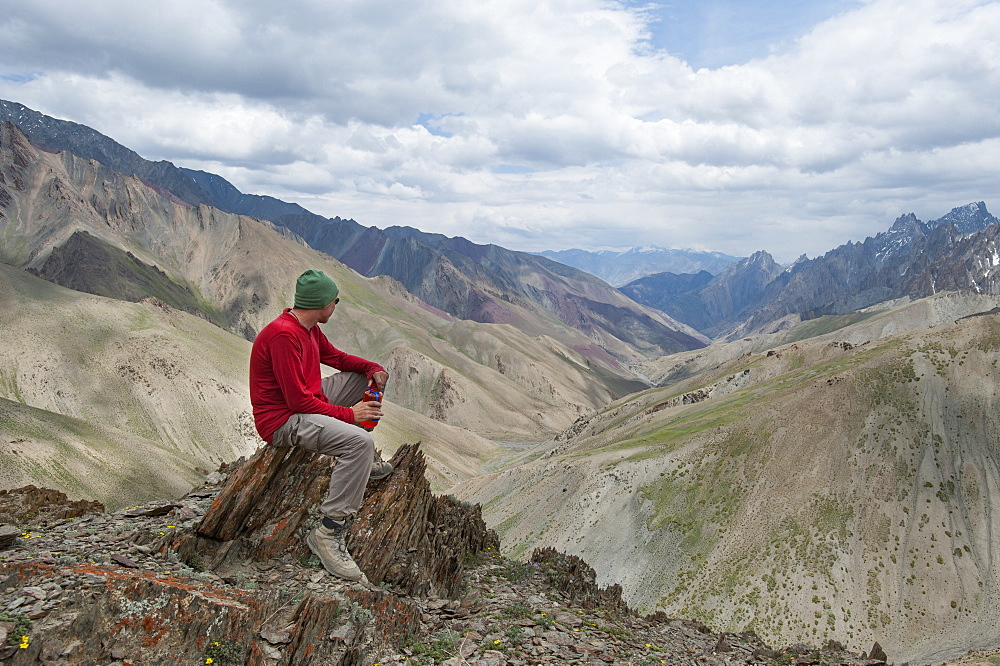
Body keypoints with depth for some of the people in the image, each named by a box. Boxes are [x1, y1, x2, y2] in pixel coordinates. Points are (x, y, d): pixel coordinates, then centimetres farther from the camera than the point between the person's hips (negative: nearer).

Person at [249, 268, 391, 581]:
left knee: (365, 378, 17)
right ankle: (328, 532, -24)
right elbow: (298, 401, -26)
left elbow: (334, 356, 20)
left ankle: (362, 463, 24)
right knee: (360, 440, -30)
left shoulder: (308, 328, 5)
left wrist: (372, 368, 2)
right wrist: (347, 413, -17)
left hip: (307, 400, 10)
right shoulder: (283, 335, -26)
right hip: (282, 420, -10)